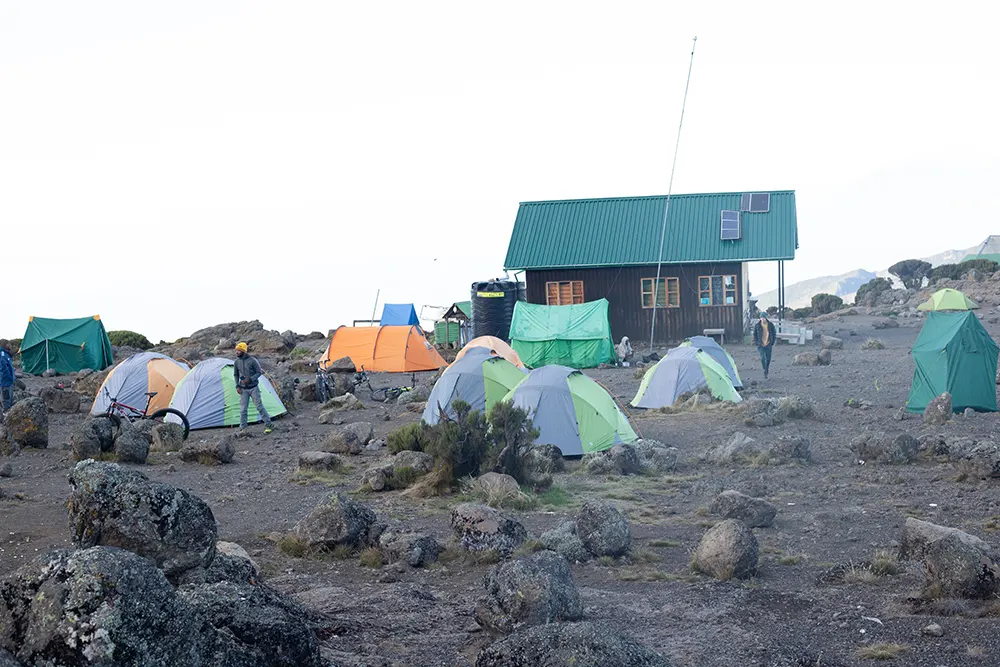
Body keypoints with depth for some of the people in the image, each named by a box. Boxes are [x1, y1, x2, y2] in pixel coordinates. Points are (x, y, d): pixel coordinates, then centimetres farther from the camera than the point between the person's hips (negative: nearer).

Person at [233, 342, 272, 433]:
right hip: (243, 389, 3)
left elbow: (259, 373, -9)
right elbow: (235, 375, 12)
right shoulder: (236, 362, -1)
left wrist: (250, 379, -22)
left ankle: (268, 425, 9)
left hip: (253, 388, -3)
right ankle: (243, 428, 8)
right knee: (243, 409, 0)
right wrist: (237, 386, 0)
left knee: (260, 406, -1)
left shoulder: (252, 361, -14)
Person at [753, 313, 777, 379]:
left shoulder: (770, 325, -2)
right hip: (761, 345, -1)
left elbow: (774, 334, 7)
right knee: (762, 358, -16)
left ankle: (766, 372, 26)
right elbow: (754, 335, 6)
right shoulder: (757, 326, -3)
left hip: (768, 345, 1)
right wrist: (756, 343, -1)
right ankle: (765, 372, -7)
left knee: (768, 359, 8)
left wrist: (772, 342, 2)